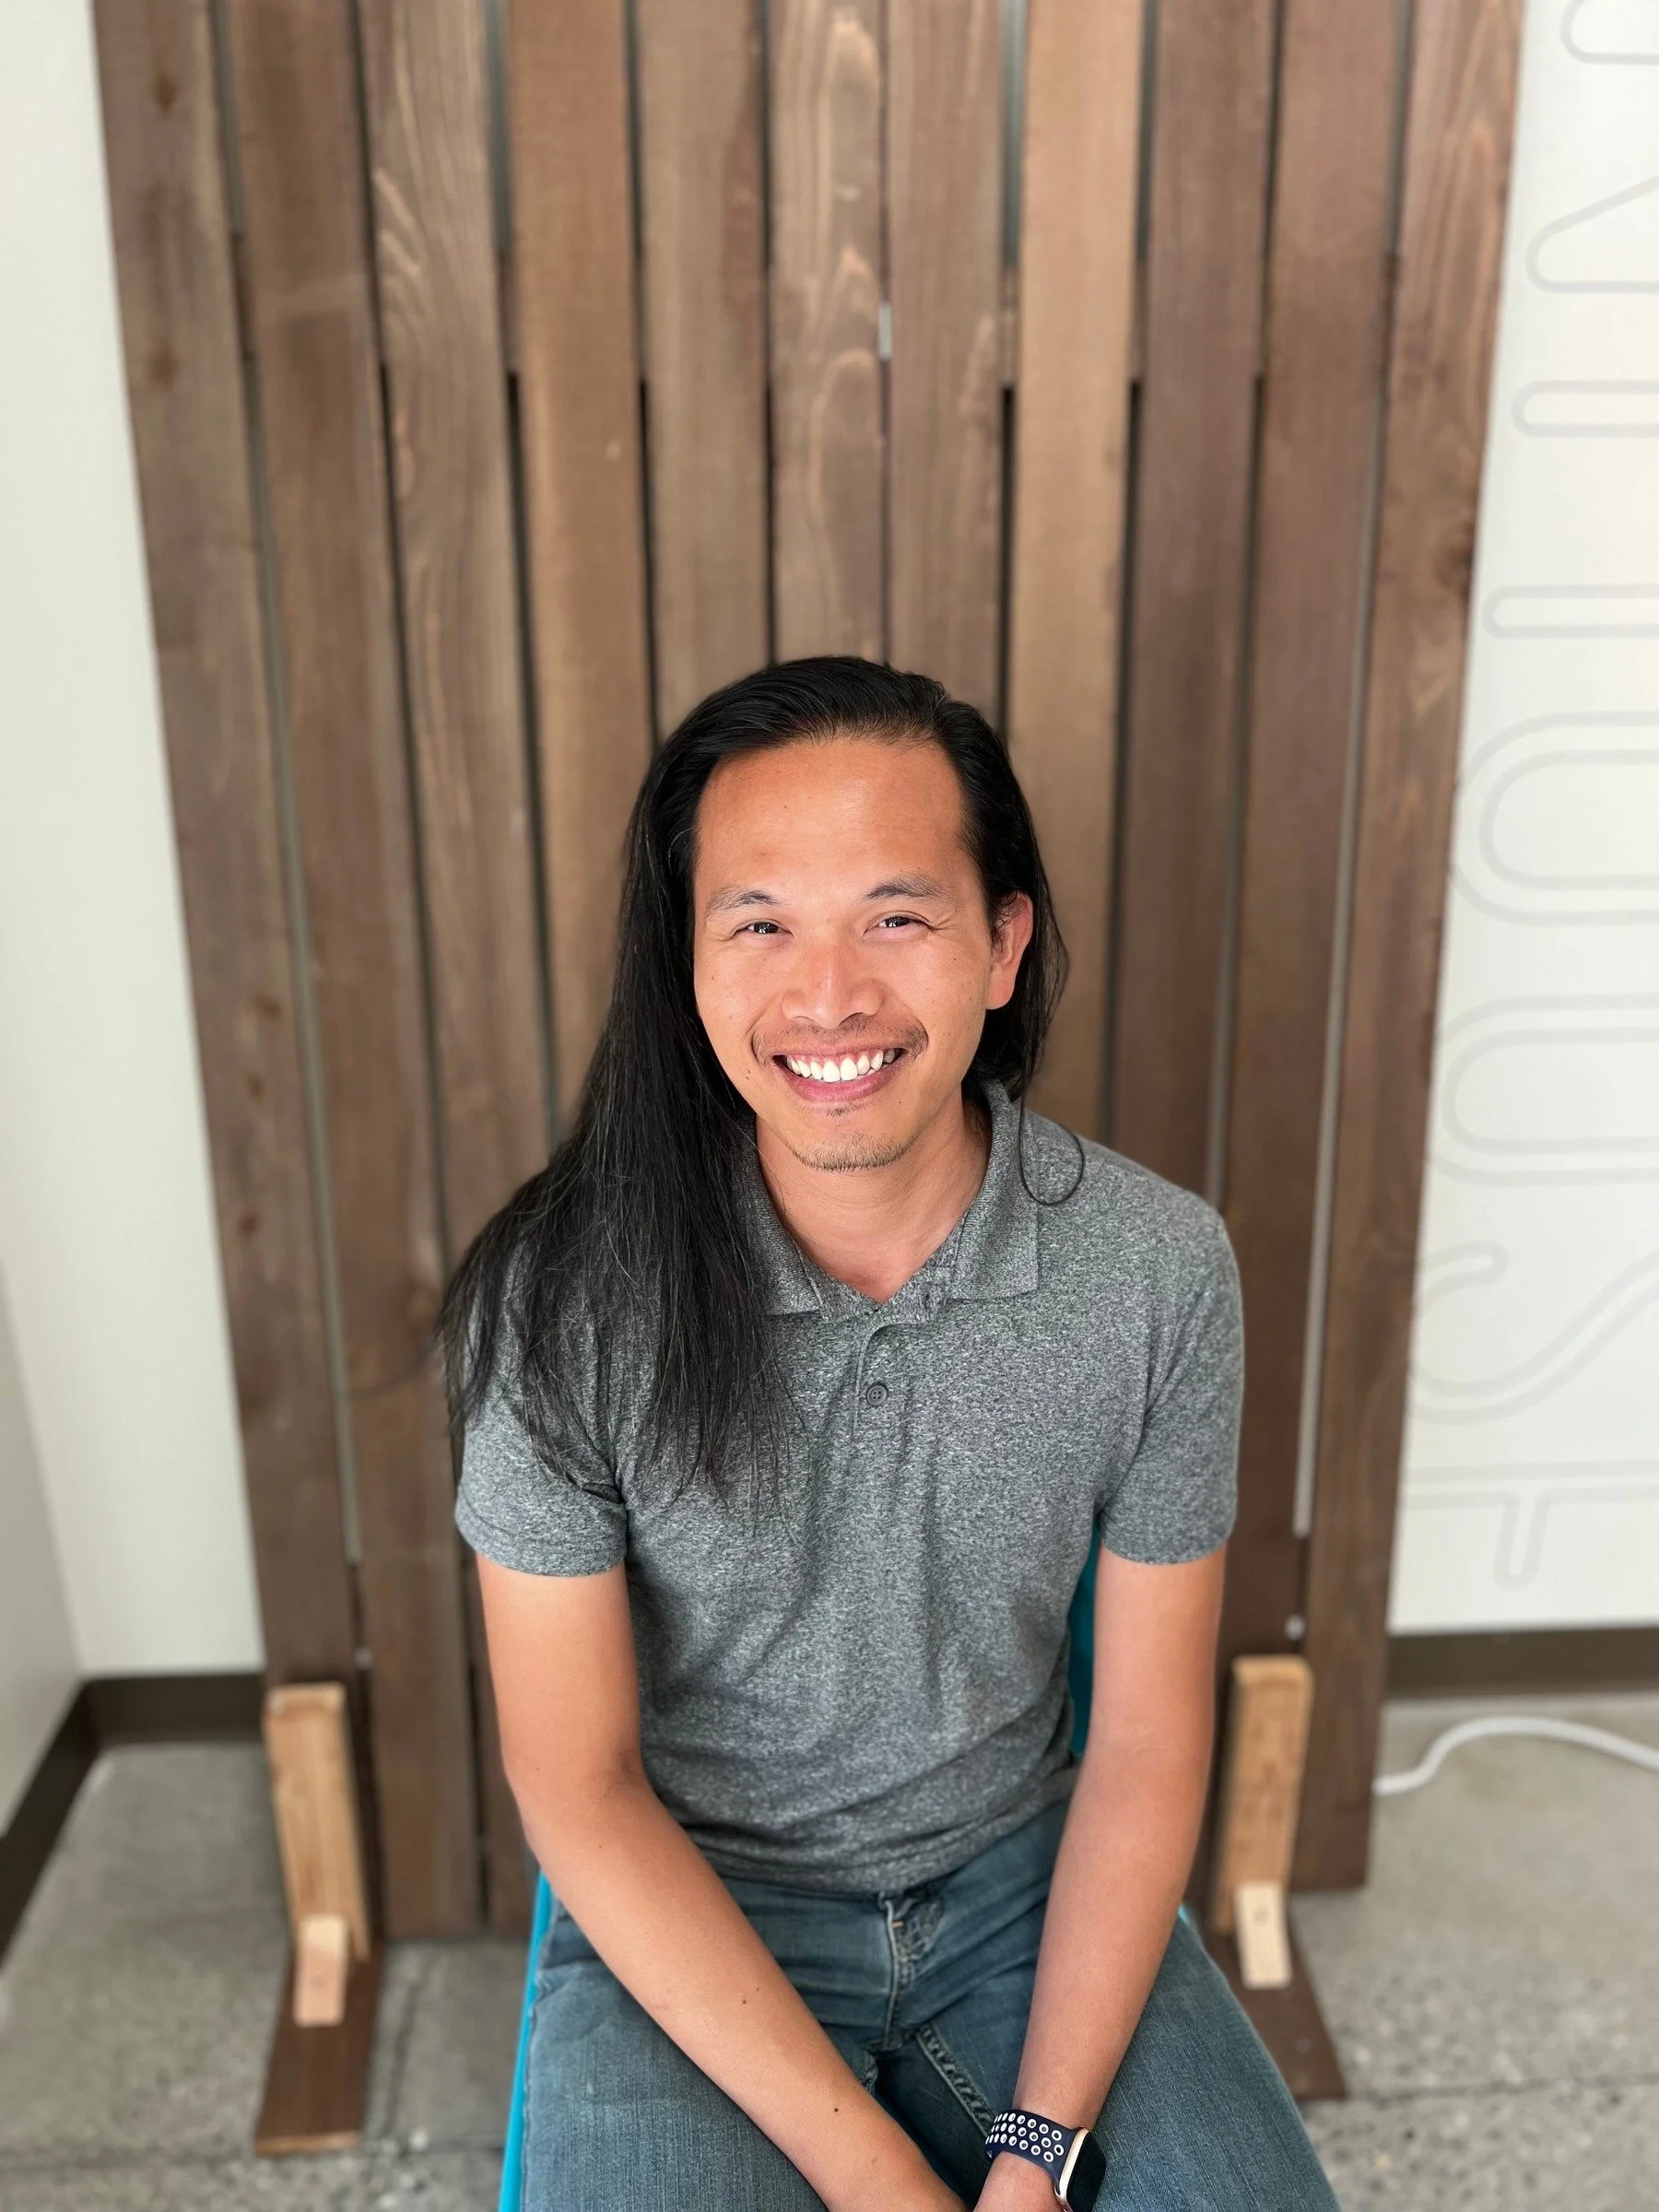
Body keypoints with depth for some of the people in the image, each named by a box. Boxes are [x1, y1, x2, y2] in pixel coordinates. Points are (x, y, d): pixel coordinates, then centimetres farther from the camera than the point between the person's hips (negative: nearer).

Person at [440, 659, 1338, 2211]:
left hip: (1020, 1889, 2)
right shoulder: (563, 1296, -19)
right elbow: (578, 1788, -12)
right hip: (685, 1917, -1)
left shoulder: (1159, 1268, -14)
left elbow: (1145, 1743, -5)